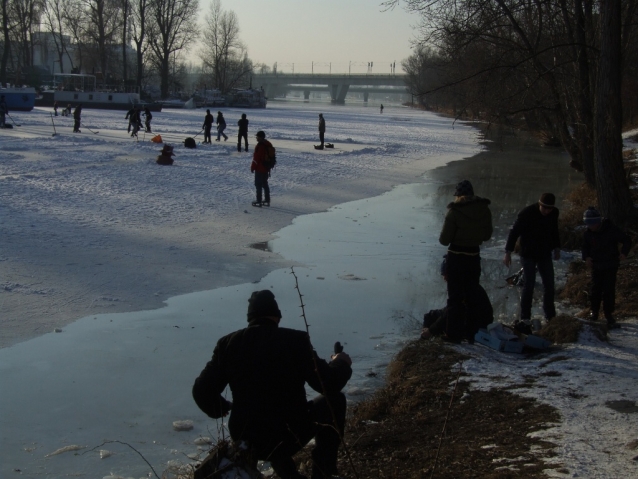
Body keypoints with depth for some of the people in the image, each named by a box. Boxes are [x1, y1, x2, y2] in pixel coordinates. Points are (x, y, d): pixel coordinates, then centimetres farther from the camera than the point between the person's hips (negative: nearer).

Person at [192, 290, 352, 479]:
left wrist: (221, 408, 23)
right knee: (335, 400, 19)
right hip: (288, 438, -4)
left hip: (245, 440, 4)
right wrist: (342, 363, 13)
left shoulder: (229, 343, -1)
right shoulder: (295, 340, -11)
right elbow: (329, 384, -10)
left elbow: (201, 391, 1)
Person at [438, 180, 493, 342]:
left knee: (455, 296, 7)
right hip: (474, 255, 4)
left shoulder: (454, 212, -17)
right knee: (472, 295, 16)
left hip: (456, 257, -4)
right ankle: (472, 333, 22)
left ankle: (454, 333, 9)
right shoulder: (484, 210, -3)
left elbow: (444, 240, -14)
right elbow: (487, 235, 8)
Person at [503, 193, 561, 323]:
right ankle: (525, 317, 4)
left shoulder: (554, 213, -3)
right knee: (528, 285, -6)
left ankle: (550, 316, 17)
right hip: (528, 254, -5)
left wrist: (556, 247, 12)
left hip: (545, 254, 5)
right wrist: (508, 252, -20)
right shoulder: (527, 213, -20)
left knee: (549, 285, 6)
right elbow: (514, 232, -18)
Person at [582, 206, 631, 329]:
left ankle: (609, 315, 5)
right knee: (596, 290, 5)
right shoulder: (588, 233, -6)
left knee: (609, 290, -4)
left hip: (611, 266, -3)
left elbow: (627, 240, -5)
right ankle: (594, 313, 21)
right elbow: (585, 246, 12)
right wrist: (586, 257, -7)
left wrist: (624, 252, -19)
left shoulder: (611, 230, -17)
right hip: (596, 266, 3)